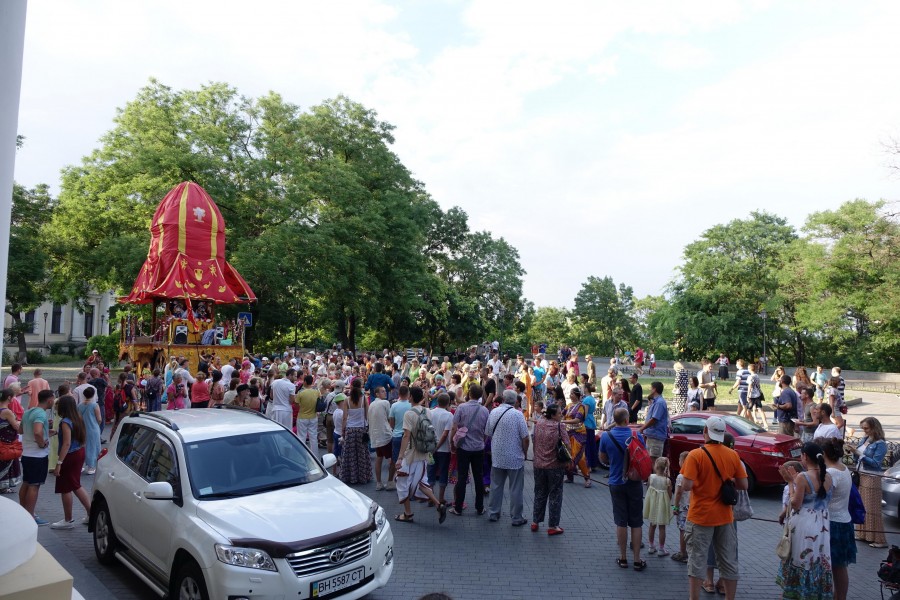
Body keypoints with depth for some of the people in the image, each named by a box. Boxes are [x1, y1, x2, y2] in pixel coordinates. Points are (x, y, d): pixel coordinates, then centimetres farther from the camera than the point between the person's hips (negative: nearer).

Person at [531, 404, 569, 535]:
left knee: (539, 494, 19)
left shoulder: (539, 423, -2)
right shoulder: (559, 426, -15)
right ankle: (552, 526, 13)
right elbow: (567, 446, -16)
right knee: (555, 496, 8)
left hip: (539, 465, 5)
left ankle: (535, 522, 27)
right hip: (555, 466, -5)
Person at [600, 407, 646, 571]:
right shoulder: (637, 436, -13)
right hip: (634, 483, 0)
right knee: (636, 523, 10)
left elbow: (602, 459, 1)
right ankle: (637, 560, 16)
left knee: (621, 523, 10)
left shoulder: (606, 437, -11)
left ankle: (623, 558, 19)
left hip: (616, 483, 1)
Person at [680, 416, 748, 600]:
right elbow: (743, 485, 1)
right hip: (725, 516, 4)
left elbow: (687, 486, -20)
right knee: (729, 561, 14)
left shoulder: (696, 455, -15)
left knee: (697, 560, 6)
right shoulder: (733, 455, -3)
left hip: (701, 515, -4)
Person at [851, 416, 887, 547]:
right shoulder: (864, 440, 9)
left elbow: (876, 463, -16)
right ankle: (863, 534, 21)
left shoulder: (880, 444, -10)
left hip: (871, 479, -7)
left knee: (872, 509, -2)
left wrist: (859, 454, -21)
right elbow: (858, 458, 13)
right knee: (861, 507, 12)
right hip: (860, 476, 7)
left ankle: (879, 540, 5)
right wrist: (854, 452, -7)